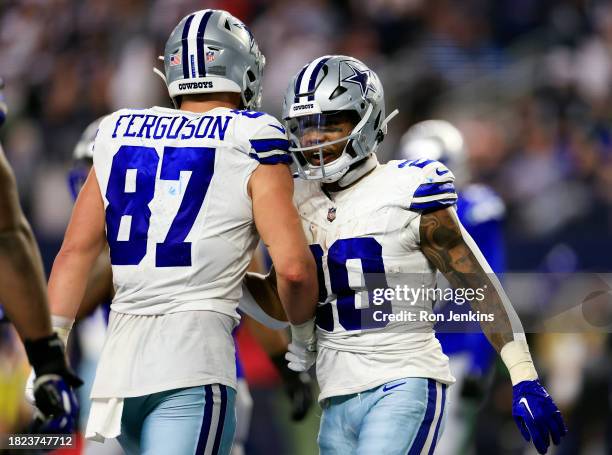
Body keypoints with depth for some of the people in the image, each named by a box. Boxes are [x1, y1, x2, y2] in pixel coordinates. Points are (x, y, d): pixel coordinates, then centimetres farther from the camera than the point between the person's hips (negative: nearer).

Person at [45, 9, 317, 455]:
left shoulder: (118, 133, 13)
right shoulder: (250, 143, 0)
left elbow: (76, 251, 9)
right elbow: (294, 267, -7)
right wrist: (302, 323, 13)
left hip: (121, 352, 5)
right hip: (194, 357, -5)